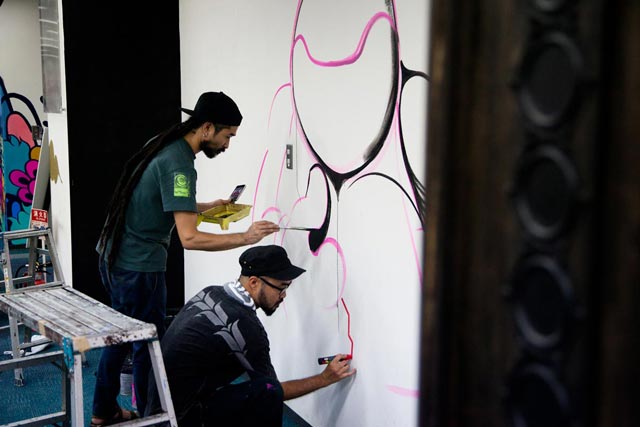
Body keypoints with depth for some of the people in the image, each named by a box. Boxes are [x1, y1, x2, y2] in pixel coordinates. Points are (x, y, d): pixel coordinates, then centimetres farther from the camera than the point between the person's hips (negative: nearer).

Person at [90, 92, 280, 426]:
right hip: (138, 267, -10)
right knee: (148, 346, 3)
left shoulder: (165, 145, 6)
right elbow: (189, 238, -28)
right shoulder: (178, 163, -23)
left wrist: (208, 207, 15)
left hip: (114, 256, 10)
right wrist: (245, 238, -24)